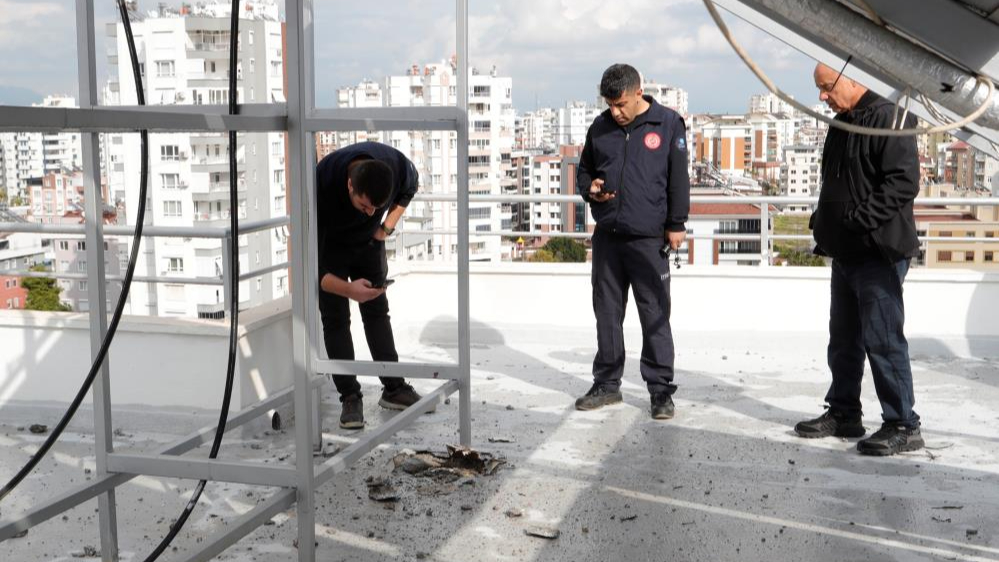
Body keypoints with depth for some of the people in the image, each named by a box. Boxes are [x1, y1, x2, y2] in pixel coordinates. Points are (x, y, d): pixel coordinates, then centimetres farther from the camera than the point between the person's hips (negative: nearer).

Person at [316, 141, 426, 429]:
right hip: (329, 245, -3)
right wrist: (348, 289, -50)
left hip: (369, 241, 3)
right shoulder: (321, 185, -42)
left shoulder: (399, 166, -31)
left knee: (377, 310, 5)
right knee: (335, 318, -9)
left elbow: (409, 188, -1)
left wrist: (388, 225, -10)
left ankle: (394, 388, 12)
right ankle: (350, 397, -3)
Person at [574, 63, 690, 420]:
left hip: (649, 239, -4)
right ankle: (607, 383, 21)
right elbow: (584, 170, 20)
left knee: (655, 315, -1)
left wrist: (676, 224, -2)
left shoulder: (668, 124, -2)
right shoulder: (600, 127, 8)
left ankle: (661, 389, 8)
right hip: (607, 236, 4)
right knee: (607, 313, 10)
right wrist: (590, 188, -2)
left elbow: (679, 178, 0)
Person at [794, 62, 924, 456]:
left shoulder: (889, 119, -13)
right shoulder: (841, 124, 16)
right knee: (843, 339, 15)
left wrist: (859, 219, -22)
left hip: (879, 252, -9)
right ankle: (843, 413, 26)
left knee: (882, 340, -7)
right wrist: (823, 224, 11)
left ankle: (903, 426, 2)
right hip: (845, 253, 9)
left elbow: (904, 182, -21)